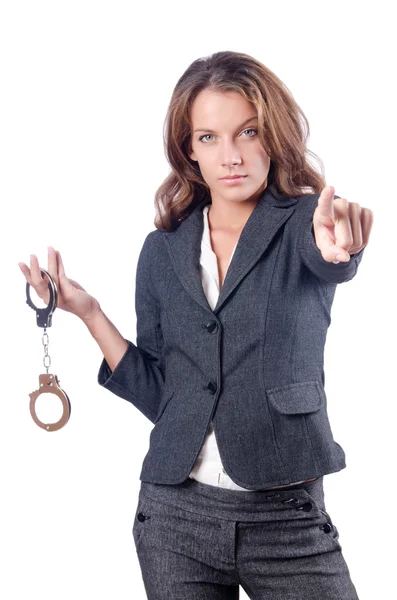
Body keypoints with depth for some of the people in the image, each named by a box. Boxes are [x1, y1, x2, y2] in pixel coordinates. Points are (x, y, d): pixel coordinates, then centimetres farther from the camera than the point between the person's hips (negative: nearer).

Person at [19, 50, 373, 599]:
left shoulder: (303, 223, -4)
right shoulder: (163, 250, 4)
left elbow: (328, 260, -29)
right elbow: (157, 394, 5)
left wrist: (339, 241, -51)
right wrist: (89, 312, -4)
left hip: (288, 518, -2)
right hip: (176, 513, 3)